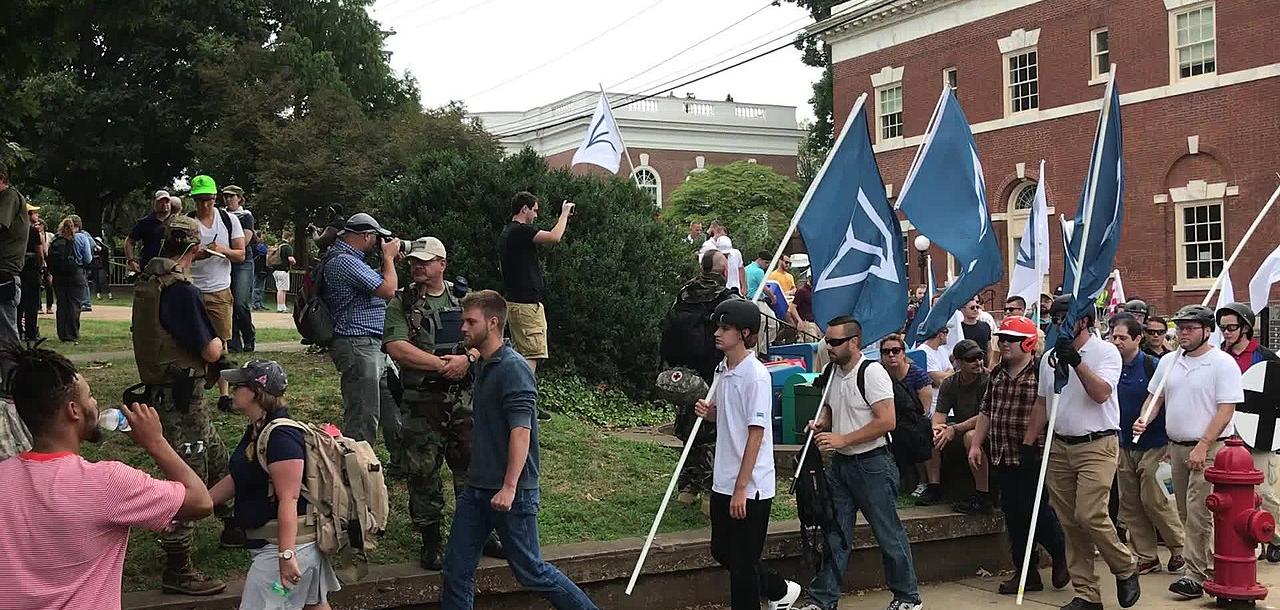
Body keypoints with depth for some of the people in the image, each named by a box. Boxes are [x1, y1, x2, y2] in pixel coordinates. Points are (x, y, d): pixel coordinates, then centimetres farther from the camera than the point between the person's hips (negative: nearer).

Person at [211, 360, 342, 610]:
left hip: (286, 541, -10)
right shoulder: (256, 431, 10)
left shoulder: (281, 436, -22)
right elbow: (235, 480, 19)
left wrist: (286, 554, -29)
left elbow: (289, 500, -27)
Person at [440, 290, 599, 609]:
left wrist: (509, 487, -26)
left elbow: (521, 431, -22)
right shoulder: (482, 367, 13)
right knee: (456, 569, 8)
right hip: (477, 488, 9)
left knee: (530, 570, 1)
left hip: (511, 492, -9)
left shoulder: (513, 368, -15)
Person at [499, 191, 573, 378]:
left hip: (512, 299, 10)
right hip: (527, 303, -10)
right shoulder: (521, 230, -14)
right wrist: (564, 213, -11)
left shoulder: (505, 233, 17)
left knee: (521, 354, 14)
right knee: (532, 355, -9)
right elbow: (554, 237, -26)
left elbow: (502, 266, 25)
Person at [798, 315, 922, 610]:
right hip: (840, 464, 7)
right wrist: (820, 422, 2)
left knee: (889, 534, 4)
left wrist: (843, 439, -21)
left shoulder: (872, 372, -16)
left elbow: (887, 421, -22)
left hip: (872, 464, -7)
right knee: (834, 535, 9)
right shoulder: (832, 372, 9)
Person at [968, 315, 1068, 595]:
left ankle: (1061, 557, 26)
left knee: (1037, 512, -1)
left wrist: (1029, 443, -19)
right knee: (1013, 515, 10)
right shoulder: (997, 374, 12)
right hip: (1001, 458, 7)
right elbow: (986, 411, 17)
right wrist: (976, 445, 12)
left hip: (1031, 458, -7)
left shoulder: (1040, 372, -10)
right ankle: (1026, 572, 19)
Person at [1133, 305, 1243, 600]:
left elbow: (1226, 410, -14)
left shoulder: (1223, 363, -9)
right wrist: (1145, 420, -3)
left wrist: (1202, 446, -19)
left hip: (1209, 448, -7)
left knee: (1198, 513, -10)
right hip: (1176, 445, 7)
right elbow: (1155, 397, 18)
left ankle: (1195, 575, -5)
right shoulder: (1168, 362, 10)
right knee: (1186, 512, 12)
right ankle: (1207, 564, 24)